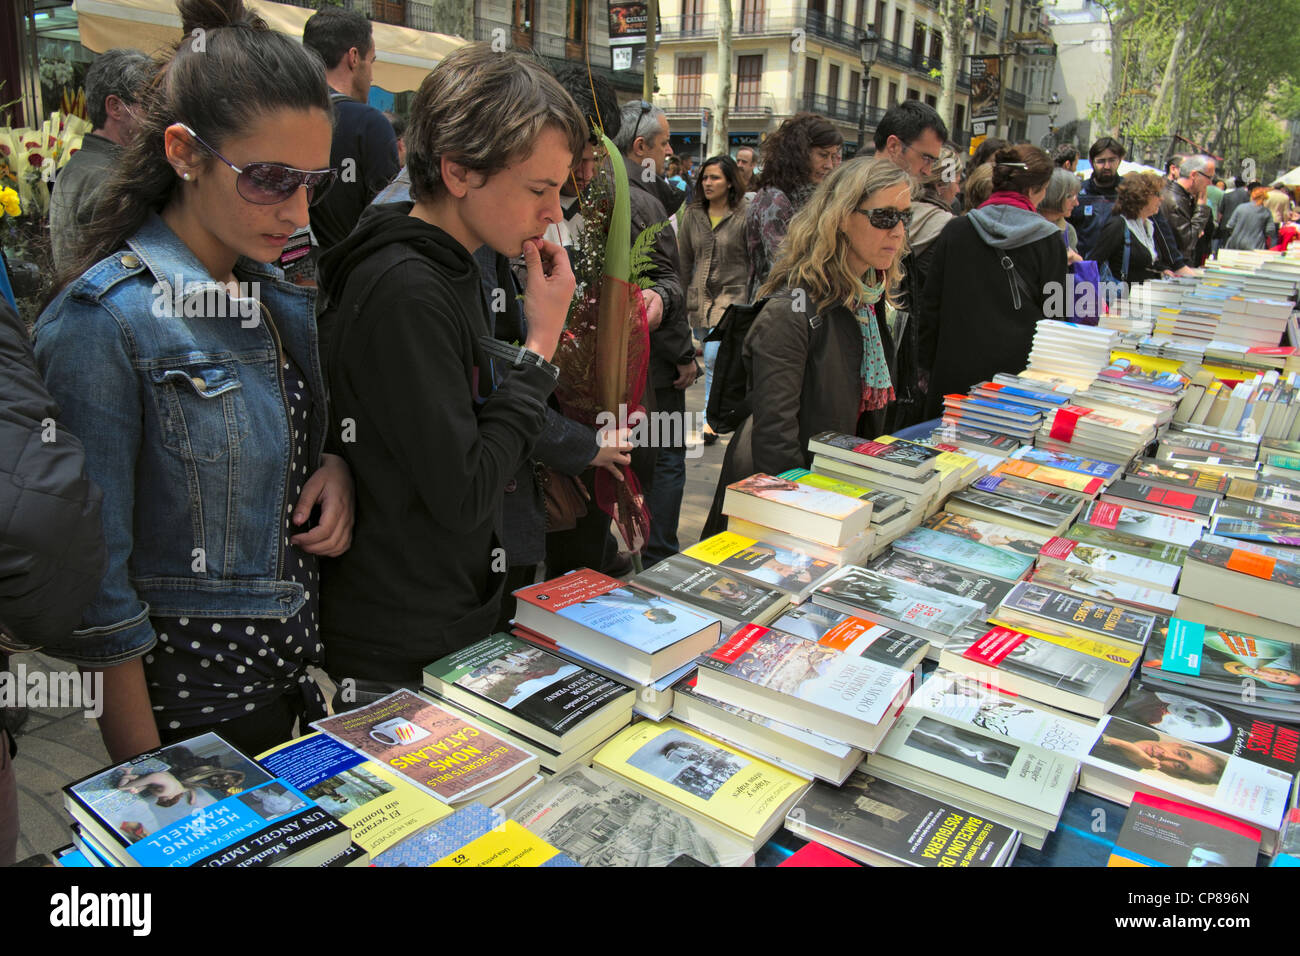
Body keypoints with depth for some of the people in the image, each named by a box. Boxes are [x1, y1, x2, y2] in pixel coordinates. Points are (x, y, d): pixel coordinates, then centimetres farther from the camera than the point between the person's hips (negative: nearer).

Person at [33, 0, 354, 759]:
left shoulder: (281, 296, 3)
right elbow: (96, 580, -17)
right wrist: (149, 783, -14)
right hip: (189, 695, -6)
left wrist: (335, 467, -5)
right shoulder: (104, 321, -19)